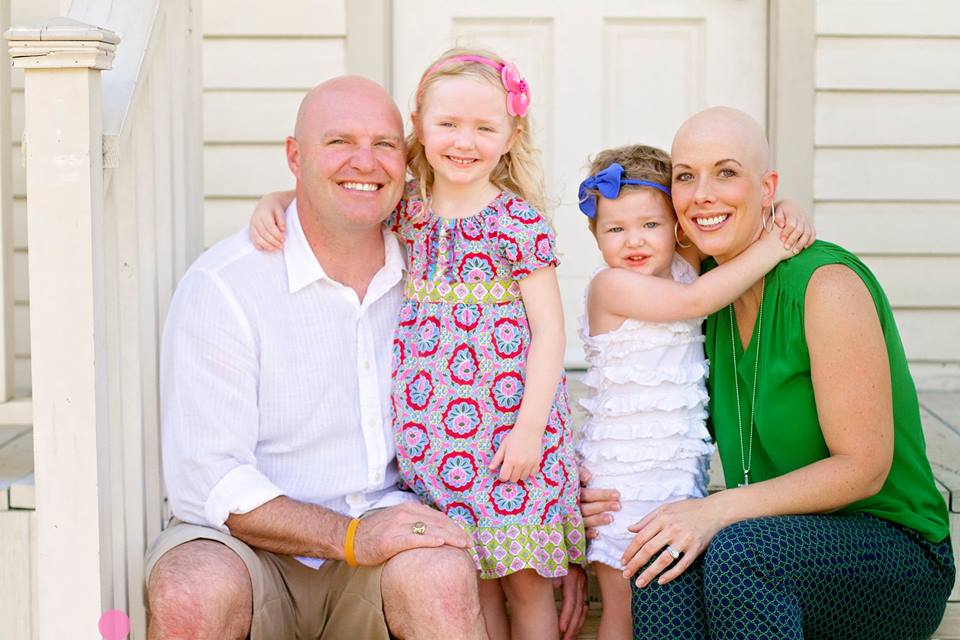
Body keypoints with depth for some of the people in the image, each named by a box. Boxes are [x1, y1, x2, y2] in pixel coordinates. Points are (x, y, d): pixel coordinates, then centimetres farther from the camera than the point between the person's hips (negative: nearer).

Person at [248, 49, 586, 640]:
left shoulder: (521, 222, -6)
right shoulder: (404, 213, 5)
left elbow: (548, 329, -8)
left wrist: (529, 430, -13)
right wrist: (273, 203, -3)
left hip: (510, 432, -3)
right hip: (431, 434, 3)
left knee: (525, 580, 5)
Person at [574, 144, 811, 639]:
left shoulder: (684, 265, 8)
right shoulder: (611, 284, -12)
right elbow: (694, 301, -22)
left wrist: (789, 219, -4)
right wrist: (771, 249, -18)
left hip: (684, 465, 6)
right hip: (625, 475, -6)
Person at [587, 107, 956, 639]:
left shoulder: (827, 284, -17)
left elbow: (863, 468, -18)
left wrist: (718, 511, -26)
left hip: (895, 551, -5)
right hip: (781, 539, 5)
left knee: (737, 550, -33)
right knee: (663, 563, -27)